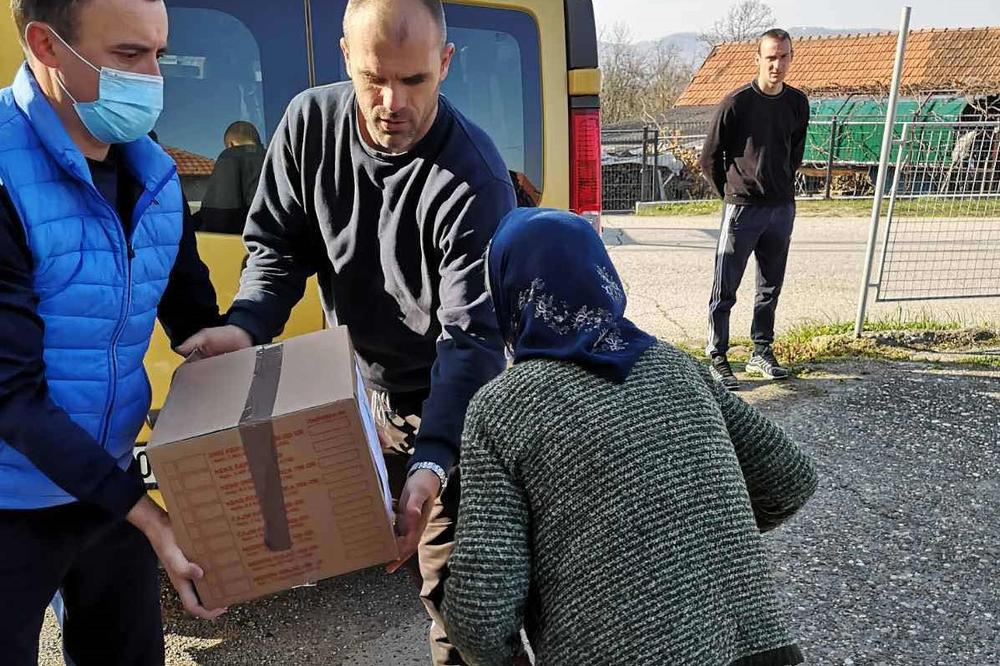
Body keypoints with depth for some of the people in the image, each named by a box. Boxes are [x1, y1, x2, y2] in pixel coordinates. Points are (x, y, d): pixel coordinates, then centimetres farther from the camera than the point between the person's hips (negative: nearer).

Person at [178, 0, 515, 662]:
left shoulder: (475, 178, -26)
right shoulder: (311, 122, -10)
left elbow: (472, 335, -29)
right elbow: (279, 245, 0)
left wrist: (431, 462, -39)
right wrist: (245, 326, -19)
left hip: (446, 400, -5)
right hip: (357, 383, 5)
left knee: (452, 577, -1)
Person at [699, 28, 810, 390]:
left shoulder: (797, 103, 7)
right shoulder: (736, 103, -9)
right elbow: (709, 159, -3)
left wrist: (782, 189, 15)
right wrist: (732, 195, 4)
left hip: (783, 209, 6)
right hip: (742, 210, -5)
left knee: (770, 288, 13)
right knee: (725, 290, -3)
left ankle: (762, 353, 25)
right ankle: (718, 358, 6)